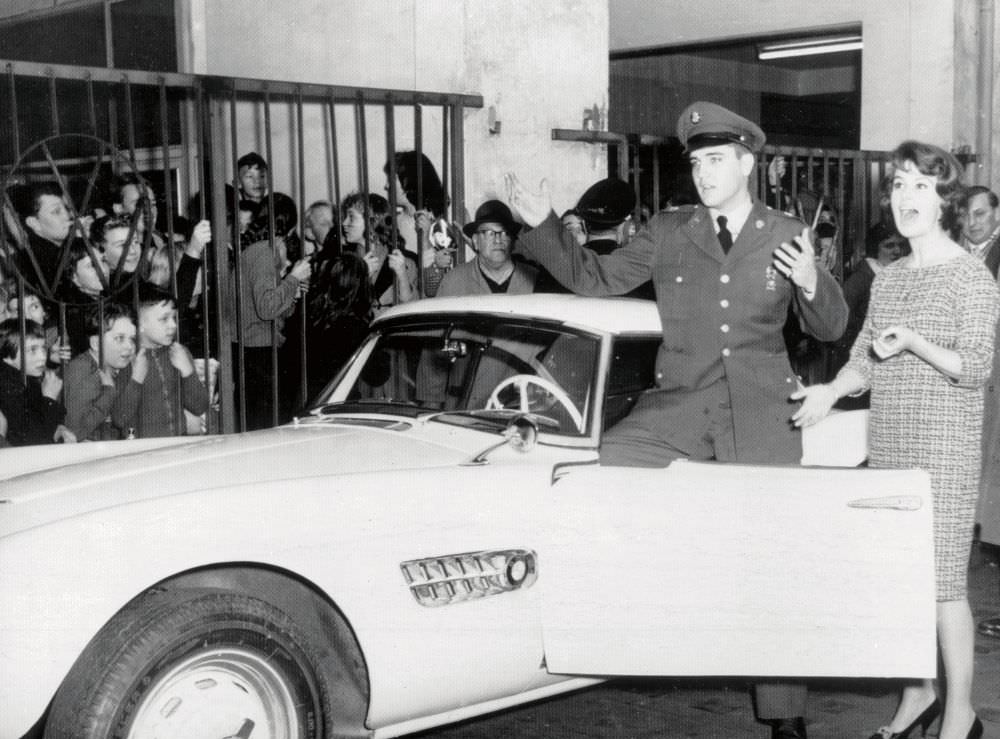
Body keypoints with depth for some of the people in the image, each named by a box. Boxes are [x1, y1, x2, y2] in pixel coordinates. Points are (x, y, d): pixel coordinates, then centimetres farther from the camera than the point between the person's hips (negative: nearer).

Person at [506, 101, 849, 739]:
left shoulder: (788, 236, 5)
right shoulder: (667, 232, 7)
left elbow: (832, 329, 7)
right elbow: (595, 278, 8)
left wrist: (813, 285, -14)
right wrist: (544, 225, -4)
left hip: (763, 413, -1)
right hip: (680, 403, 1)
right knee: (616, 453, -31)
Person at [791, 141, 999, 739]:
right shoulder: (889, 278, 14)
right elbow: (865, 357, 16)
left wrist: (915, 343, -27)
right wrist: (831, 391, -3)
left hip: (945, 450, -6)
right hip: (888, 448, 6)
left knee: (943, 580, -3)